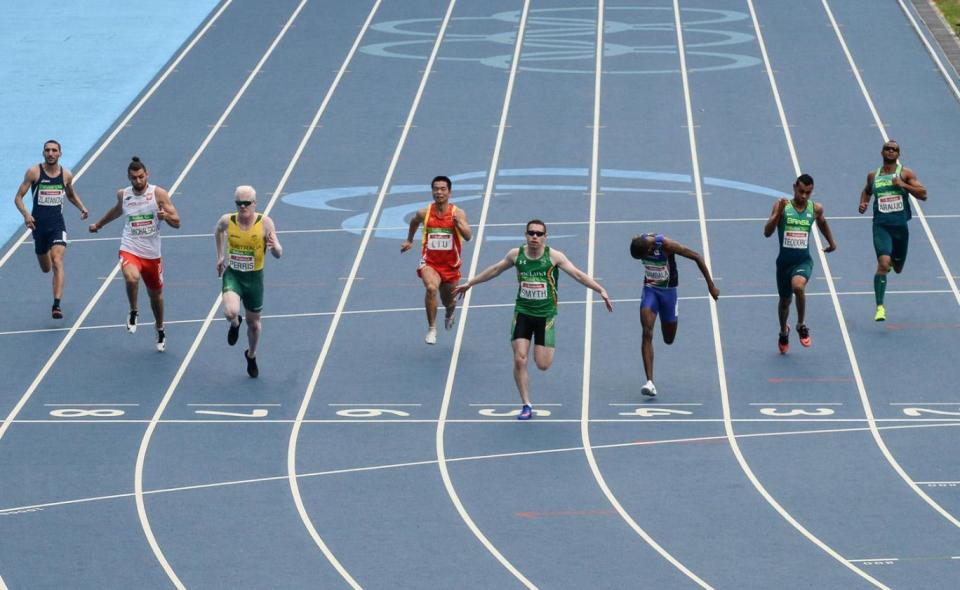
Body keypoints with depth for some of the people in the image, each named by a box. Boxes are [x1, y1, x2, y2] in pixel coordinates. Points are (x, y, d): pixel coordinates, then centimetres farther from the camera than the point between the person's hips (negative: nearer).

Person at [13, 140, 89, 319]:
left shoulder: (66, 175, 2)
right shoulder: (34, 172, -5)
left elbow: (71, 195, 23)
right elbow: (18, 197, -4)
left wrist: (82, 208, 4)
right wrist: (26, 214, -22)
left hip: (57, 224, 0)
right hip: (38, 224, 0)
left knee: (57, 261, -20)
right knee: (45, 268, 15)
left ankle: (56, 305, -25)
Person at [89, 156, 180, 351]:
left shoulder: (158, 194, -5)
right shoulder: (123, 195, 3)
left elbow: (176, 223, -7)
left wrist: (166, 216, -29)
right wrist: (99, 224, 42)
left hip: (152, 254, 0)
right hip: (130, 249, 0)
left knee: (156, 294, 16)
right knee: (132, 278, -33)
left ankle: (160, 330, 41)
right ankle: (133, 312, -4)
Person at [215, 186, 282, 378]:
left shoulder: (264, 223, -16)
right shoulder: (227, 221, -10)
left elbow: (278, 254, -17)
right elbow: (218, 232, 16)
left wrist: (274, 247, -40)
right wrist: (220, 256, 16)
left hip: (254, 277, 0)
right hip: (232, 275, 0)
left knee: (253, 323, 16)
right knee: (230, 312, -26)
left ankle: (251, 355, 46)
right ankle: (235, 324, 14)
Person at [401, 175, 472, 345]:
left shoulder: (457, 213, -10)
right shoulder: (424, 213, -4)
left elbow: (468, 237, -22)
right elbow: (414, 222, 20)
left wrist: (459, 223, -39)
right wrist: (409, 240, 31)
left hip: (450, 265, 1)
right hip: (430, 262, -1)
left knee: (449, 302, 18)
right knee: (431, 288, -32)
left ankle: (450, 311, 58)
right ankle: (432, 329, -21)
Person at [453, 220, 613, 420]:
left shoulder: (553, 256, -10)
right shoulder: (516, 254, -2)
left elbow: (578, 274, -12)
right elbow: (494, 270, 14)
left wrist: (600, 290, -22)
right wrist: (470, 283, 21)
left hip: (546, 314, -2)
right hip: (522, 312, 2)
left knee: (542, 364, -5)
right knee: (519, 360, -8)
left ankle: (548, 348, 34)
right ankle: (527, 405, 5)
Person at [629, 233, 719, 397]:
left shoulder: (666, 245, -29)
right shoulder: (638, 243, -16)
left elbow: (697, 257, -22)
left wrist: (711, 286, -19)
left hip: (668, 290, -2)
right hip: (650, 289, 2)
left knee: (669, 340, 10)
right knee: (647, 333, -18)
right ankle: (650, 382, -24)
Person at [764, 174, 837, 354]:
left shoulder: (815, 209, -2)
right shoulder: (782, 206, -9)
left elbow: (822, 222, 22)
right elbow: (767, 232, -17)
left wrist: (831, 242, 31)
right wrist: (778, 213, -29)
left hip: (803, 261, -1)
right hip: (784, 261, 1)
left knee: (798, 286, -33)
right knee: (785, 300, 16)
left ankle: (801, 326, -10)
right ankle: (783, 331, 48)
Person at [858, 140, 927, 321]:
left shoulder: (905, 173, 2)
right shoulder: (873, 175, 9)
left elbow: (923, 194, -5)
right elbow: (867, 191, 29)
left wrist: (903, 185, -16)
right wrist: (863, 203, 8)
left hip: (900, 225, 1)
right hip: (881, 225, -1)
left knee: (898, 268, 16)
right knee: (883, 264, -20)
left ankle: (892, 260, 56)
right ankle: (880, 307, -18)